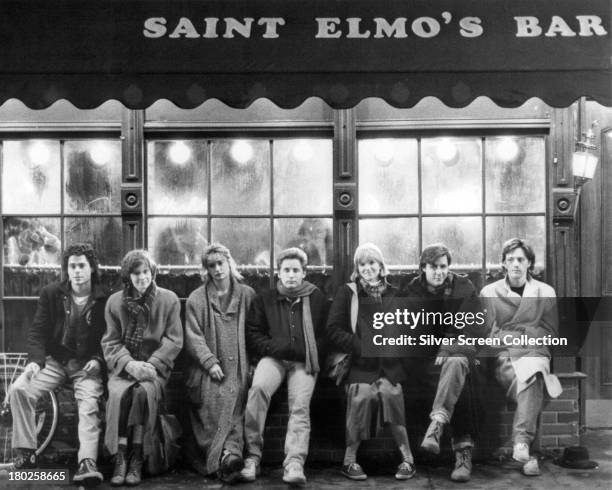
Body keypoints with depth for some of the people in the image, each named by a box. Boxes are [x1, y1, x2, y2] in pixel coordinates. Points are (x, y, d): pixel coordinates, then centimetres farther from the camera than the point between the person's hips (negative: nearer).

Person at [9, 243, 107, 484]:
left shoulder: (105, 300, -2)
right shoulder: (50, 294, 4)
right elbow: (37, 331, 2)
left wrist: (97, 360, -15)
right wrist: (36, 360, -14)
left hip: (87, 364, -2)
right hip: (55, 360, 2)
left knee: (89, 404, -30)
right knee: (19, 388, -22)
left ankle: (87, 462, -38)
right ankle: (26, 452, -13)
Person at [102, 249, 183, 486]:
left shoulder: (169, 300, 4)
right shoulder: (115, 302, 8)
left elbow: (174, 341, 0)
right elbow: (110, 342, 3)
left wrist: (151, 364, -15)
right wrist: (129, 363, -16)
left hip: (155, 366, -1)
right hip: (123, 366, 1)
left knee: (144, 392, -33)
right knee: (119, 393, -32)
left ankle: (137, 460, -25)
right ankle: (120, 459, -26)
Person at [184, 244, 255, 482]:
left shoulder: (247, 295, 16)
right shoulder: (196, 299, 14)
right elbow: (193, 337, 4)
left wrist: (253, 363, -3)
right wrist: (210, 362, -11)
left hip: (239, 367, 0)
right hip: (208, 368, 0)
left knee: (235, 395, -29)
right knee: (214, 395, -30)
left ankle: (228, 453, -42)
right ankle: (231, 452, -39)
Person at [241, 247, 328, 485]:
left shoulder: (317, 299, 13)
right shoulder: (264, 300, 14)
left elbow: (326, 337, 13)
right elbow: (252, 336, 9)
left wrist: (301, 351, -5)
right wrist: (281, 347, -6)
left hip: (304, 361, 0)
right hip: (273, 358, 0)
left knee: (300, 404, -25)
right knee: (258, 387, -30)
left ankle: (295, 463, -31)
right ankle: (253, 455, -26)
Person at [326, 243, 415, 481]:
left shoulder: (394, 294, 16)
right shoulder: (347, 293, 8)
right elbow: (333, 331, 0)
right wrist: (361, 345, -11)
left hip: (389, 362, 1)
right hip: (360, 363, -1)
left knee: (390, 392, -24)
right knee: (362, 394, -25)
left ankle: (407, 459, -11)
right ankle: (350, 460, -8)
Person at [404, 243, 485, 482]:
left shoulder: (464, 288, 7)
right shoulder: (412, 291, 8)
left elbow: (477, 327, -1)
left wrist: (451, 347, -17)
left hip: (458, 351, -1)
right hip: (425, 358, 1)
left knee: (455, 363, -38)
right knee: (460, 382, -30)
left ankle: (435, 425, -52)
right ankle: (463, 449, -32)